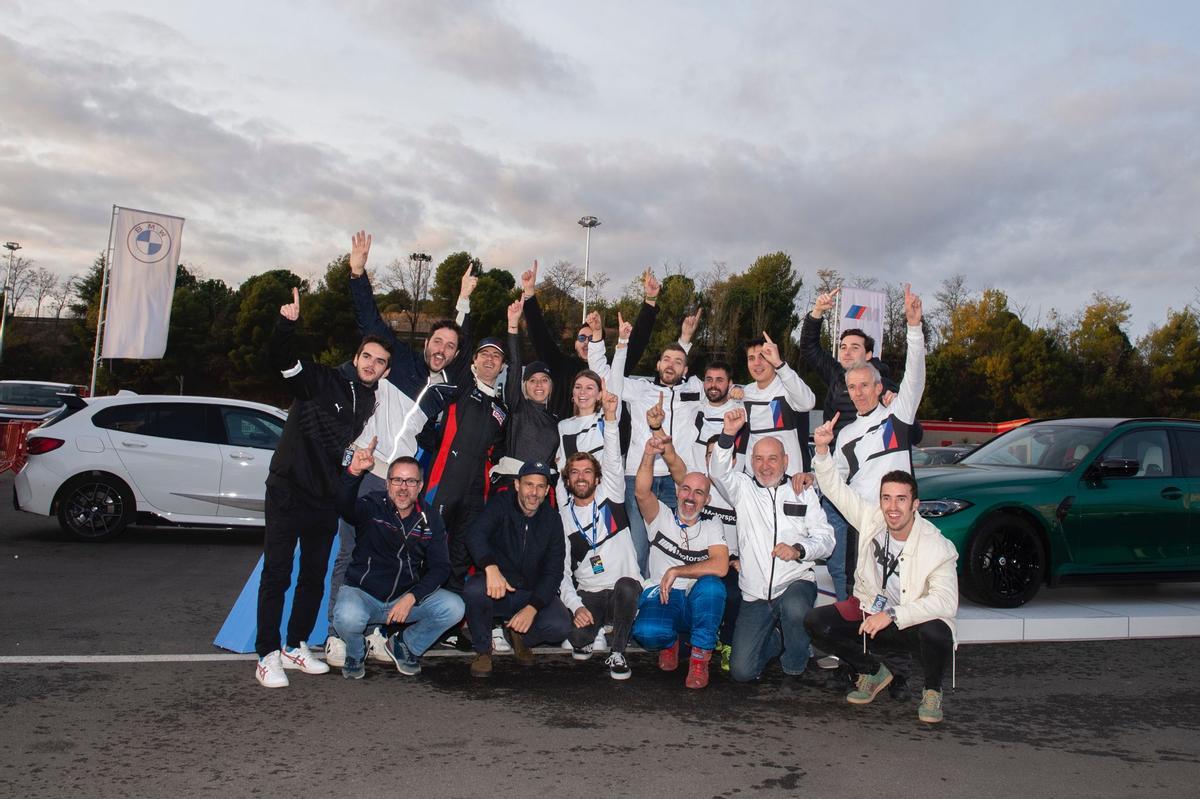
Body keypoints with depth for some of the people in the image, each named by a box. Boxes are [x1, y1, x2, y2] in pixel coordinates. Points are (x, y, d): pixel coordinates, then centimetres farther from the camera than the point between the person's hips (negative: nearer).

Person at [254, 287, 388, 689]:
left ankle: (295, 647, 26)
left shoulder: (370, 401, 9)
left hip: (326, 498, 6)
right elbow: (280, 359, -25)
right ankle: (268, 656, 5)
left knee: (314, 576, 13)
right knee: (277, 575, -3)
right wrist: (286, 324, -41)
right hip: (288, 491, -6)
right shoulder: (322, 380, -9)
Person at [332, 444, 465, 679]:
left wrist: (411, 597, -18)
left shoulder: (430, 519, 0)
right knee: (348, 617, -36)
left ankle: (404, 644, 10)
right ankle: (355, 652, 4)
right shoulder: (372, 507, -11)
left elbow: (440, 567, -3)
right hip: (363, 593, -3)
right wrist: (354, 472, -55)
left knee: (454, 608, -19)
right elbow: (345, 506, -35)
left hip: (408, 596, 3)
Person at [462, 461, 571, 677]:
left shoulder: (552, 519, 1)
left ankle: (521, 637, 10)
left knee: (560, 626, -26)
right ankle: (483, 650, -6)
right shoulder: (501, 504, -6)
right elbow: (474, 534, -25)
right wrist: (491, 567, -45)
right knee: (474, 590, -35)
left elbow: (553, 572, -4)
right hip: (497, 589, -2)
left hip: (533, 593, 2)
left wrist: (532, 608, -20)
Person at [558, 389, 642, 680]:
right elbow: (560, 570, 4)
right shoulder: (562, 517, 9)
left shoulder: (610, 497, 5)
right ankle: (585, 639, 11)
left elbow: (613, 462, -13)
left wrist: (610, 417, -27)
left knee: (625, 585, -37)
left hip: (624, 589, -1)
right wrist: (575, 606, -13)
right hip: (587, 595, 1)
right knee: (576, 635, -29)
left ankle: (617, 654, -15)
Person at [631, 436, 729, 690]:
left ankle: (700, 658, -14)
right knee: (646, 632, -35)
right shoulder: (662, 517, 9)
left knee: (711, 584, -35)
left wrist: (676, 571, -13)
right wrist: (648, 456, -29)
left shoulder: (711, 526, 10)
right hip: (660, 597, -1)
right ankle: (669, 642, 7)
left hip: (698, 603, 1)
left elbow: (720, 566, -9)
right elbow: (642, 493, -13)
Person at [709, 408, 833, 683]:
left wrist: (798, 550, -17)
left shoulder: (803, 492, 9)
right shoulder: (743, 488, 9)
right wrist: (728, 434, -27)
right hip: (755, 596, 1)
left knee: (793, 607, -38)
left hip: (796, 582, -1)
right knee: (741, 671, -9)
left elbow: (825, 537, 4)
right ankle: (775, 640, 25)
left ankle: (794, 663, -5)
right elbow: (719, 471, -11)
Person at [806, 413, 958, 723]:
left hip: (912, 620, -4)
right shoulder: (871, 518, -8)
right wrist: (822, 448, -19)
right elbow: (835, 487, -3)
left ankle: (932, 691, -1)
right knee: (816, 622, -17)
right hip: (868, 610, 4)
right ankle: (873, 672, 8)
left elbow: (945, 601, -28)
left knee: (937, 633, -37)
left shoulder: (937, 547, -19)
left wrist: (892, 615, -35)